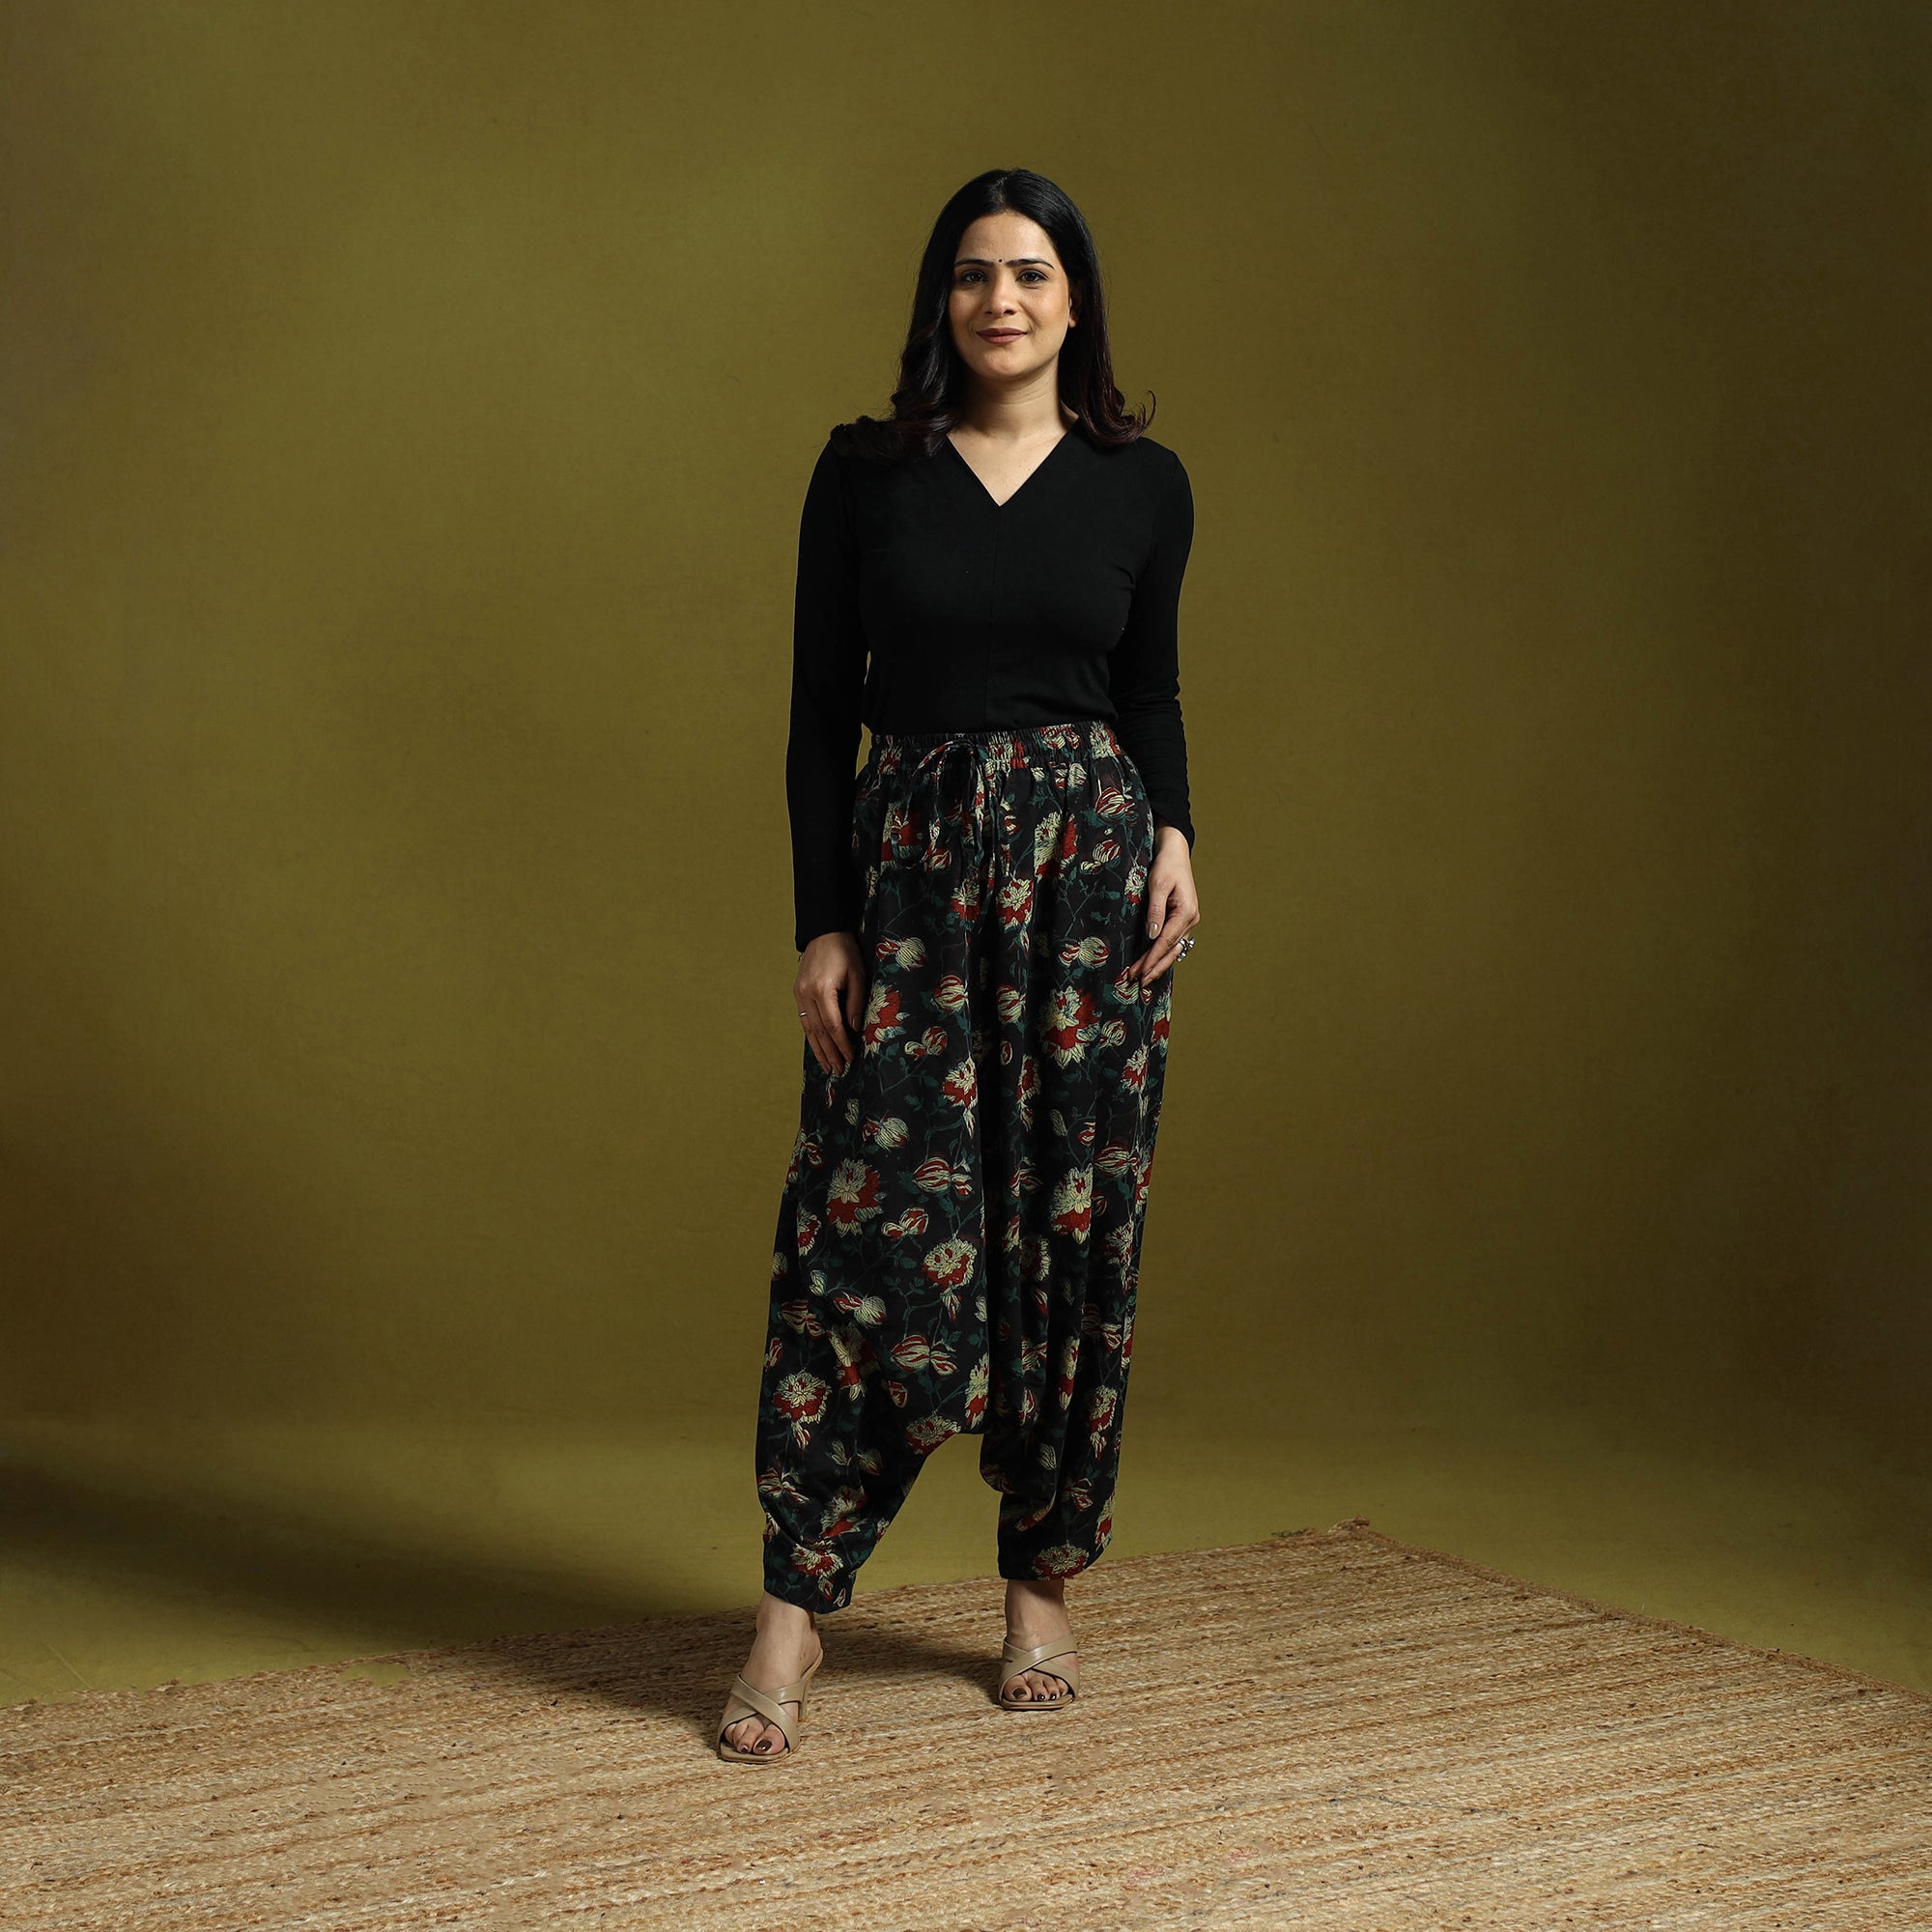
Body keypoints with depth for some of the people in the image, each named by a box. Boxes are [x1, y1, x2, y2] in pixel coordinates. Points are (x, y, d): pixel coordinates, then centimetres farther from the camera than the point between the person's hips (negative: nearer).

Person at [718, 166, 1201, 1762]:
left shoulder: (1144, 484, 5)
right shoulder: (866, 473, 2)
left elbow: (1151, 690, 14)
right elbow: (821, 712, 3)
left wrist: (1175, 835, -5)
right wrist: (819, 925, -3)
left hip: (1088, 861, 1)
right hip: (910, 864, -1)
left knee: (1074, 1223, 4)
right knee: (868, 1223, -5)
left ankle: (1044, 1586, 19)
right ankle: (796, 1609, 3)